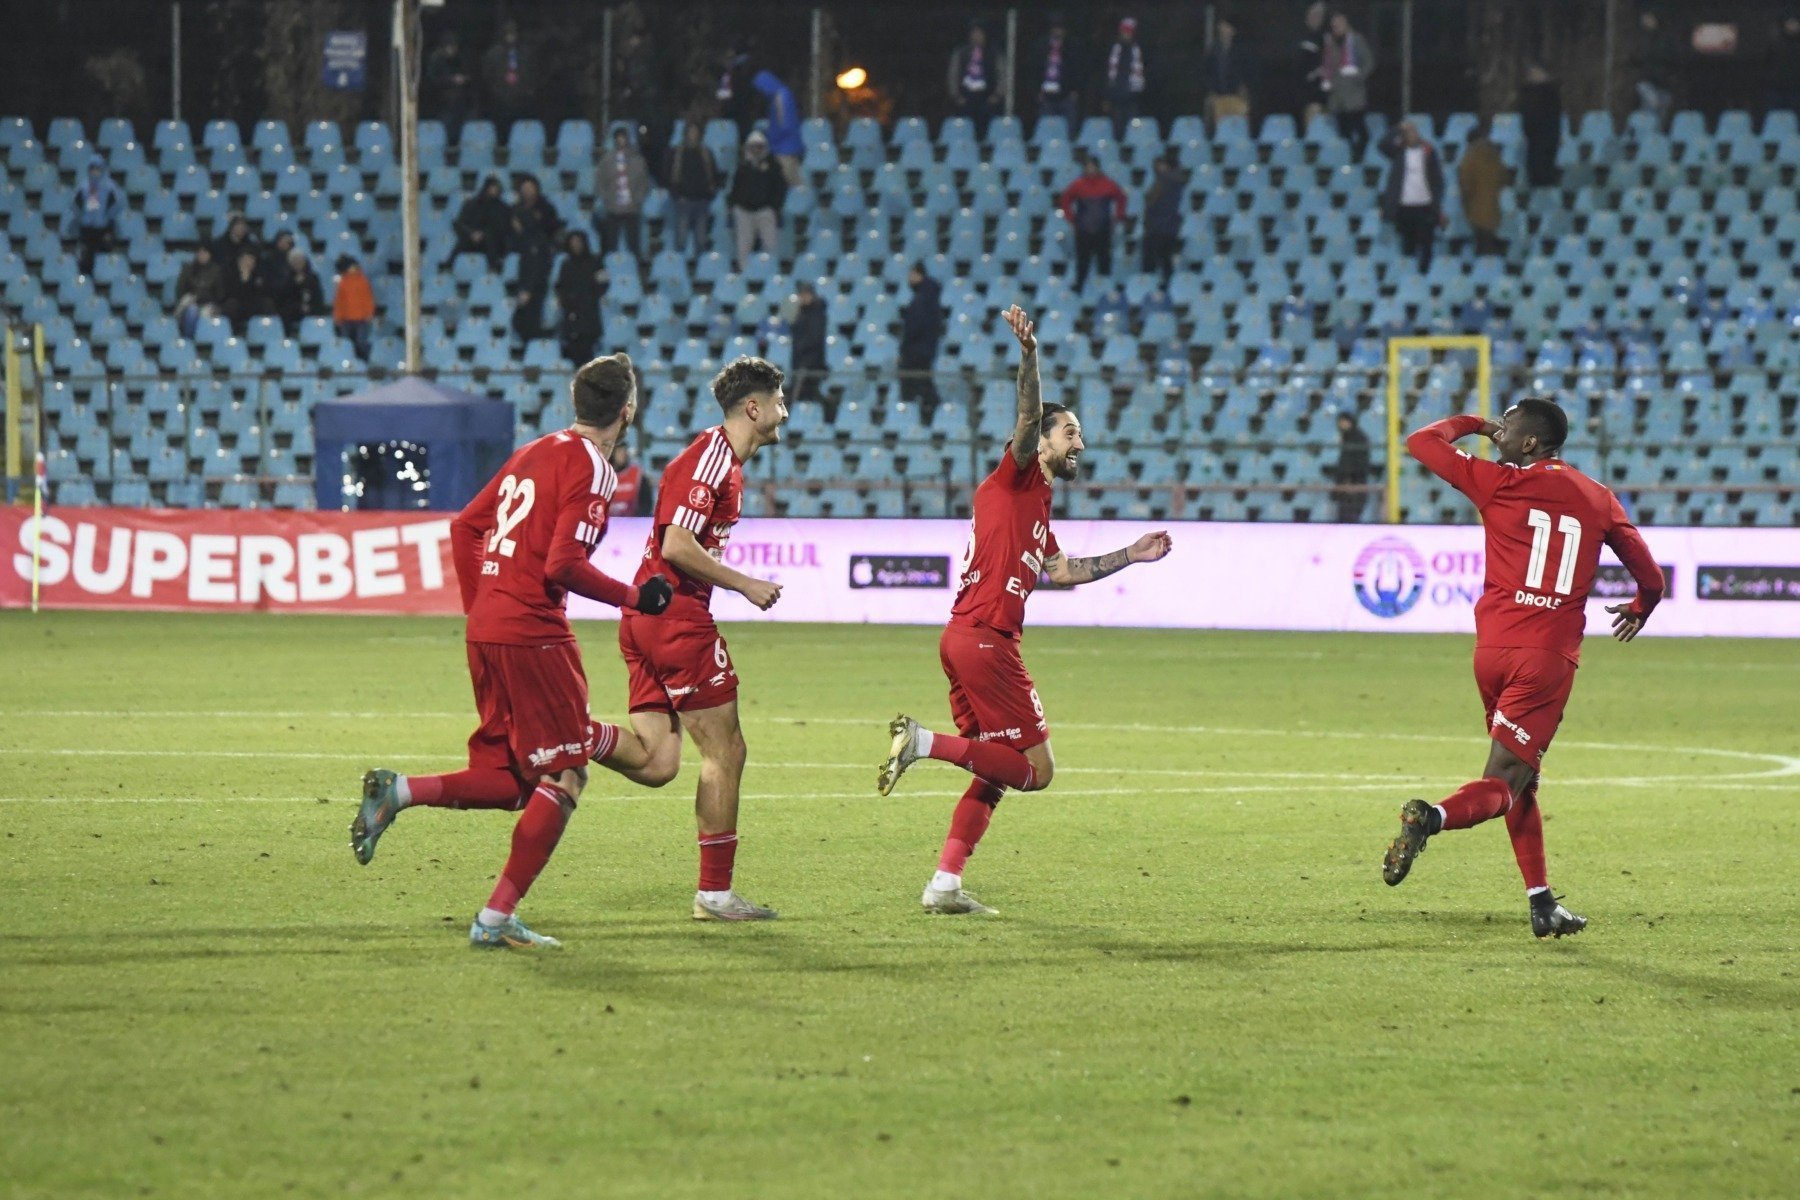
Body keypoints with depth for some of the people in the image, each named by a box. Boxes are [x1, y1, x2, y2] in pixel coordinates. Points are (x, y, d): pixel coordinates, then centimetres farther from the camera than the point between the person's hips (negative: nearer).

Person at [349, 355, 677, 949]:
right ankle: (497, 919, -2)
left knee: (512, 782, 14)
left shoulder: (534, 452, 15)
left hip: (485, 628, 8)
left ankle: (397, 791, -5)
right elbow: (563, 565, -19)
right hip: (532, 634, -8)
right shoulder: (591, 469, -10)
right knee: (566, 777, 1)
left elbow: (465, 527, 19)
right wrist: (634, 597, -7)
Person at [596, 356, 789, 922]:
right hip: (677, 616, -10)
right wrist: (745, 584, -15)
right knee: (725, 751, -2)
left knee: (655, 763, 4)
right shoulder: (710, 457, -13)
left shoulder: (726, 461, 17)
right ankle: (715, 892, 2)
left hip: (647, 617, 10)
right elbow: (677, 545, -22)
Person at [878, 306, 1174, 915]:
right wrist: (1029, 355, -35)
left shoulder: (1038, 506, 24)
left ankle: (945, 885, 8)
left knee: (997, 771, 13)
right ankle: (925, 742, -13)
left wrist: (1130, 555, 33)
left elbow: (1061, 570, 33)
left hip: (965, 638, 10)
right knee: (1036, 768, -8)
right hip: (984, 640, -10)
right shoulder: (1017, 477, -2)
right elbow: (1029, 418, -20)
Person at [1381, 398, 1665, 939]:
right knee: (1504, 784, -5)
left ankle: (1542, 902, 13)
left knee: (1520, 778, 17)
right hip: (1551, 656, -1)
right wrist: (1639, 609, 36)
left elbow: (1421, 442, 6)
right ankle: (1432, 818, -36)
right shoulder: (1598, 499, 8)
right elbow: (1652, 579, 14)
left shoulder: (1500, 483, 0)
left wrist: (1471, 424, 24)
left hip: (1493, 649, 1)